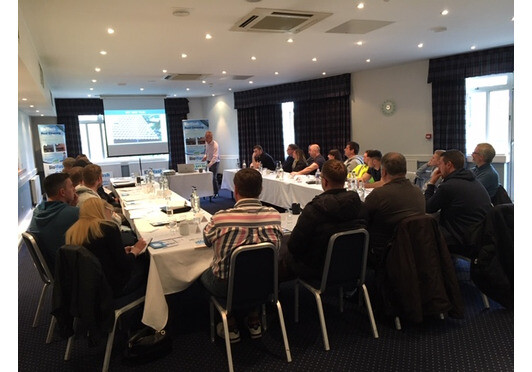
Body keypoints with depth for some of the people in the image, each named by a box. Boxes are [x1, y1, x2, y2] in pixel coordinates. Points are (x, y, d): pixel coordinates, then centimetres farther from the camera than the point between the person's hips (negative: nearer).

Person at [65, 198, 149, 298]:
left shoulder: (71, 233, 2)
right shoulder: (108, 227, -18)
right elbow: (124, 265, -17)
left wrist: (122, 252, 14)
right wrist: (135, 250, 2)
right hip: (113, 288, -7)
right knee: (145, 260, 12)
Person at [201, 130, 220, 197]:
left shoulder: (215, 145, -25)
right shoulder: (206, 143, -1)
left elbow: (215, 157, -32)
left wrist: (209, 165, -43)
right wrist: (205, 156, -2)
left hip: (215, 162, -7)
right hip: (209, 161, 7)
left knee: (213, 178, -8)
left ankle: (216, 193, 3)